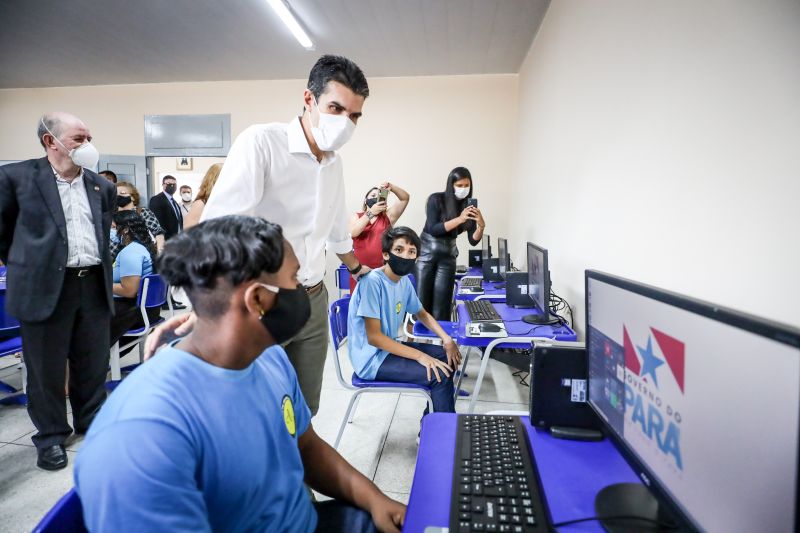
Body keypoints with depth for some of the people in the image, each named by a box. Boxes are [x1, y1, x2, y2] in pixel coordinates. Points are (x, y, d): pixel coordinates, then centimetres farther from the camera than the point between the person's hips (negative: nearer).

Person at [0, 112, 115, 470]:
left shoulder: (103, 186, 10)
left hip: (95, 285, 4)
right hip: (45, 287, -3)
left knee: (94, 365, 13)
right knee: (46, 369, 8)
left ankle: (92, 423, 31)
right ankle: (51, 436, 25)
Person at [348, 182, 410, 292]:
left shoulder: (387, 216, 7)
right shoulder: (357, 216, 7)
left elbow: (405, 198, 0)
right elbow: (353, 233, -13)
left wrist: (391, 187, -16)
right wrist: (370, 213, -17)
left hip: (382, 270, 0)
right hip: (360, 270, 0)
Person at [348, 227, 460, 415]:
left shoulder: (404, 281, 2)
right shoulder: (372, 281, -23)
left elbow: (422, 314, 18)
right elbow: (374, 337, -24)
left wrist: (447, 339, 1)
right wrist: (419, 356, -25)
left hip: (389, 348, 9)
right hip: (372, 358, -9)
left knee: (448, 357, 9)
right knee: (440, 375, -17)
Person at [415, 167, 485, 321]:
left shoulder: (469, 207, 0)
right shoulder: (436, 199, -9)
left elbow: (473, 240, -2)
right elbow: (433, 229, -18)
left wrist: (481, 226, -22)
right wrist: (459, 219, -27)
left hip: (448, 257, 3)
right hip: (426, 253, -2)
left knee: (442, 305, 0)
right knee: (421, 302, -3)